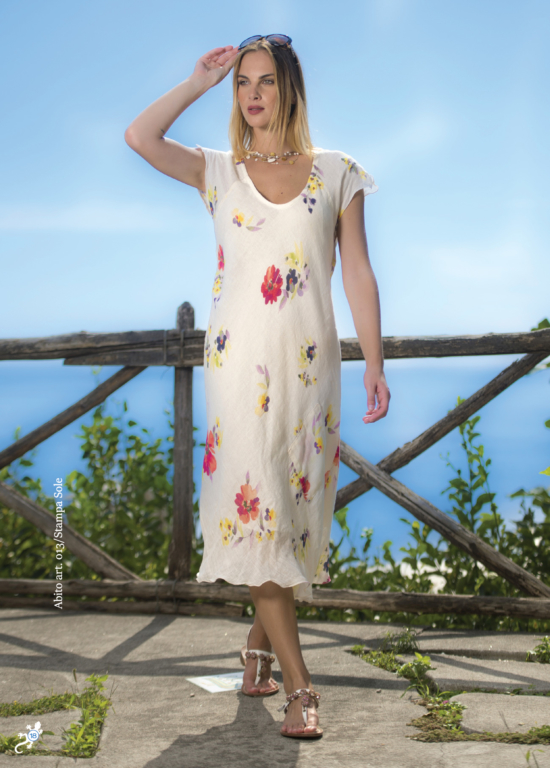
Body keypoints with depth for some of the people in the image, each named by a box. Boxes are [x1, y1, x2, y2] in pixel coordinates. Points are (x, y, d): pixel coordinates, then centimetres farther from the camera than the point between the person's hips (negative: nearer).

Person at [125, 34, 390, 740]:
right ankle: (298, 686, -8)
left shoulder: (336, 172, 9)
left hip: (310, 361, 1)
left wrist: (375, 364, -1)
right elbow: (139, 136, -5)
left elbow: (359, 275, 5)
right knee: (255, 502, -10)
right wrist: (199, 82, 6)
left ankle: (260, 641, 29)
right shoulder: (218, 172, 11)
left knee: (297, 504, 5)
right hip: (239, 358, 0)